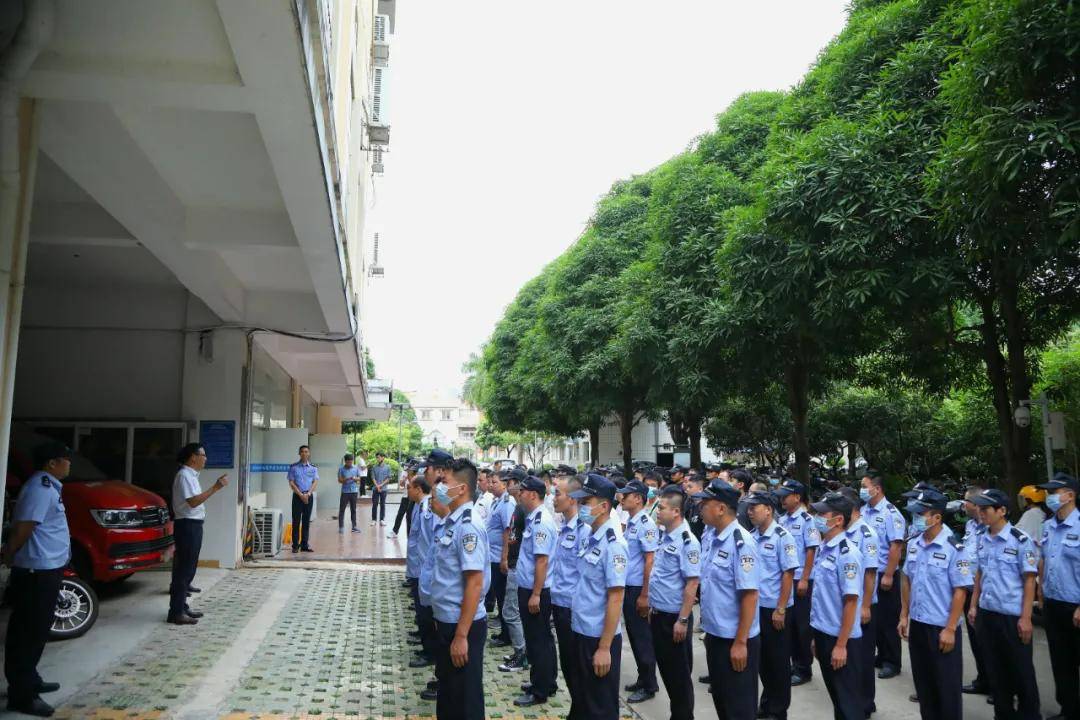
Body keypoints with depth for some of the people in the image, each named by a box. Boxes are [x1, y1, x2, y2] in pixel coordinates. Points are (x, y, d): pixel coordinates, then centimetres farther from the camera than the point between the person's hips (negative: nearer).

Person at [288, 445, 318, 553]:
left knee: (306, 521, 5)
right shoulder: (293, 467, 1)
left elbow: (315, 482, 2)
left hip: (309, 496, 2)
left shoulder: (313, 468, 7)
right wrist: (301, 495, -11)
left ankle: (305, 545, 11)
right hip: (297, 496, -2)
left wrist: (308, 494, -13)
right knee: (296, 521, -2)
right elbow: (291, 483, -3)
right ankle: (295, 545, 5)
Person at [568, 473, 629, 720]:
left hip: (599, 638, -8)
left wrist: (604, 647, -20)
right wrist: (577, 629, 14)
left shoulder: (612, 544, -19)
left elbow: (615, 598, -21)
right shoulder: (590, 539, 6)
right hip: (581, 633, 8)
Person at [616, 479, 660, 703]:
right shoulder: (629, 522, 8)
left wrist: (644, 595, -18)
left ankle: (649, 686, 17)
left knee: (642, 636, 3)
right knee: (633, 634, 16)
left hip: (639, 588, -8)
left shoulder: (645, 524, -17)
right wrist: (630, 591, 15)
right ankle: (642, 678, 30)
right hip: (628, 586, 8)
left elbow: (650, 561, -19)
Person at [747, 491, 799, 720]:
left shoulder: (782, 537, -14)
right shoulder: (751, 537, 4)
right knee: (762, 657, 16)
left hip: (774, 608, -6)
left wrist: (780, 609, -16)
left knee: (778, 660, 8)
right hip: (755, 606, 6)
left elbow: (788, 574, -15)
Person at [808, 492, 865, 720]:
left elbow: (850, 601, -20)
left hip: (840, 638, -8)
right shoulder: (822, 549, 6)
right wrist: (817, 636, 15)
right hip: (823, 634, 8)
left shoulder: (847, 553, -19)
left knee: (849, 701, 6)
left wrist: (841, 644, -19)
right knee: (836, 696, 19)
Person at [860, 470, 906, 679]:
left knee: (887, 620, 4)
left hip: (883, 576, -7)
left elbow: (896, 546, -18)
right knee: (872, 618, 15)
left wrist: (888, 575, -19)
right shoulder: (863, 512, 5)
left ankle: (891, 662, 17)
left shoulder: (890, 513, -15)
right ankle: (881, 656, 30)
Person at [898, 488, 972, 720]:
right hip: (917, 624, 6)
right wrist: (904, 616, 10)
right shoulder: (913, 544, 2)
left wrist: (950, 629, -15)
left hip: (941, 628, -6)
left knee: (947, 687, 8)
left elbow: (960, 591, -15)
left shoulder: (954, 548, -16)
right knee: (923, 684, 17)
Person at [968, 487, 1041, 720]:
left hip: (1012, 616, -5)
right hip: (986, 613, 6)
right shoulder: (983, 540, 5)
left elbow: (1029, 580, -11)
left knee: (1020, 669, 9)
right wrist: (973, 606, 12)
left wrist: (1025, 618, -12)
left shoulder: (1021, 540, -13)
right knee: (995, 668, 15)